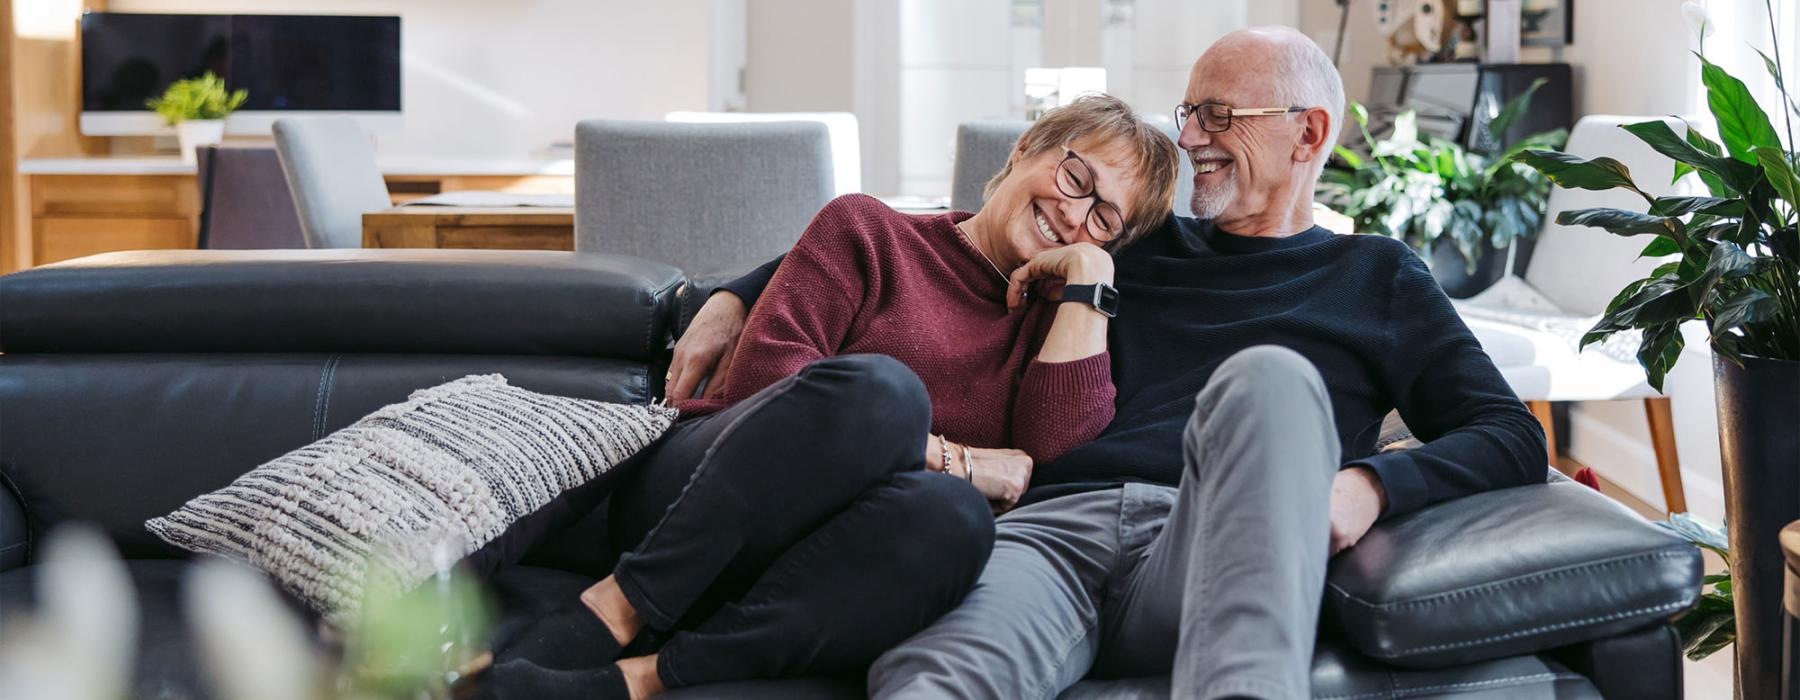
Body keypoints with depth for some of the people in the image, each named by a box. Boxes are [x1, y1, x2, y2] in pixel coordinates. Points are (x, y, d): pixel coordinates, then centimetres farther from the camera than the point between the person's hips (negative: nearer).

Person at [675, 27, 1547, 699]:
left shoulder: (1376, 278, 25)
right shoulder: (1135, 246, 31)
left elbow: (1512, 436, 15)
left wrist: (1371, 484, -7)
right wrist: (740, 295, 18)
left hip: (1204, 562, -1)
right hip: (1056, 527, 2)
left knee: (1270, 376, -35)